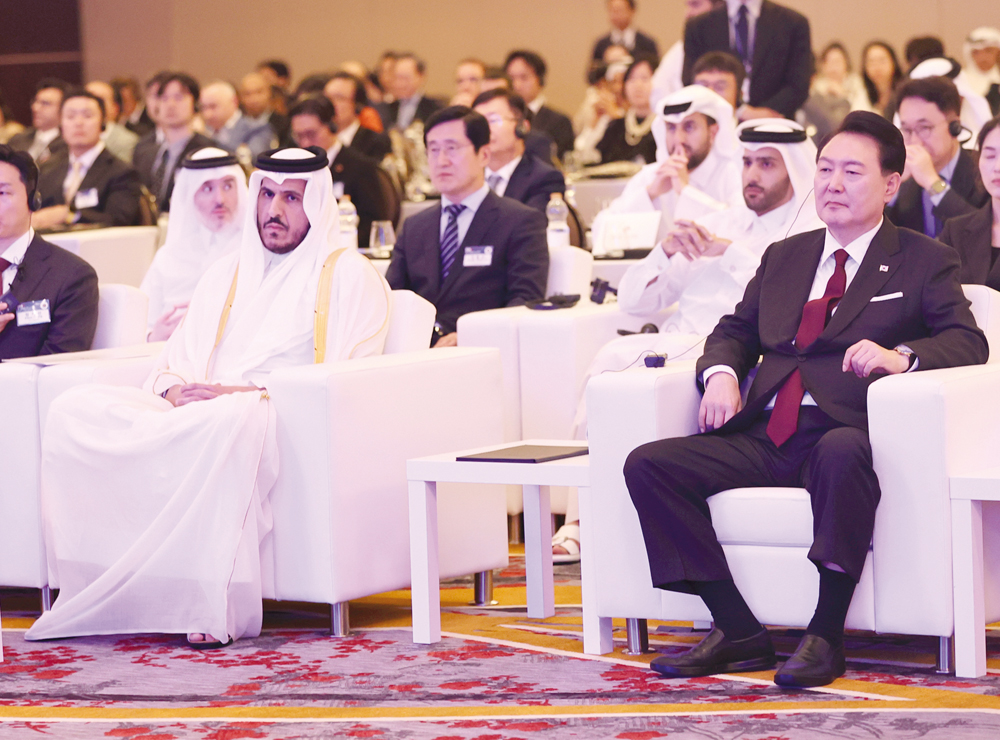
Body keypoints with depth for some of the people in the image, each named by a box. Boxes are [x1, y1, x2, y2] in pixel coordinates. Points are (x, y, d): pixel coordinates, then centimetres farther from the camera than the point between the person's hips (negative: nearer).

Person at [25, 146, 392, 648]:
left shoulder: (349, 276, 7)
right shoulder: (226, 273, 26)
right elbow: (177, 362, 21)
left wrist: (241, 394, -17)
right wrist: (176, 391, -6)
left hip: (285, 419, -6)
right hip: (194, 414, 6)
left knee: (230, 422, -43)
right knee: (74, 411, -17)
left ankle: (211, 604, -39)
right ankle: (97, 591, -24)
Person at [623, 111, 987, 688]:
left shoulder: (925, 262, 11)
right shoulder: (785, 257, 27)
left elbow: (968, 343, -2)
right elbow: (735, 330, 26)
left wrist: (901, 355, -24)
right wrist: (722, 373, 1)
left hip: (845, 436, -5)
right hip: (764, 439, 6)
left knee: (841, 454, -42)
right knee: (648, 465, -17)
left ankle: (827, 635, -33)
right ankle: (738, 630, -18)